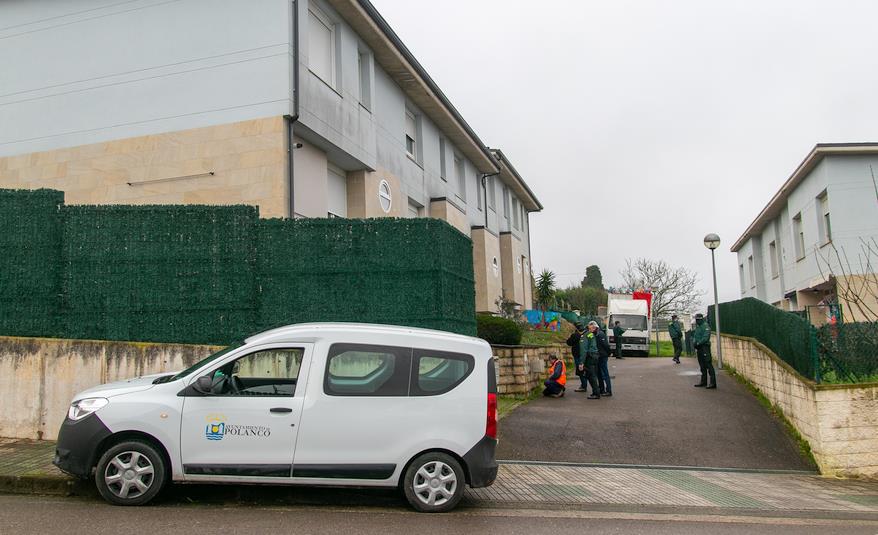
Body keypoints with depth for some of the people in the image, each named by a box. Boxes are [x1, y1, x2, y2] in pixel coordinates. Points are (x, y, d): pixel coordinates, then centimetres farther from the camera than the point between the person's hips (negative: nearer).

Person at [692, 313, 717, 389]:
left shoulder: (705, 326, -10)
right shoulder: (697, 327, 19)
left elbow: (706, 337, -19)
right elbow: (695, 337, 23)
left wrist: (698, 343, -19)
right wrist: (695, 343, 5)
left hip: (705, 347, -9)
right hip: (699, 348, 9)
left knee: (708, 365, -11)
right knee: (702, 366, 14)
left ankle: (713, 383, -12)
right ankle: (703, 382, 21)